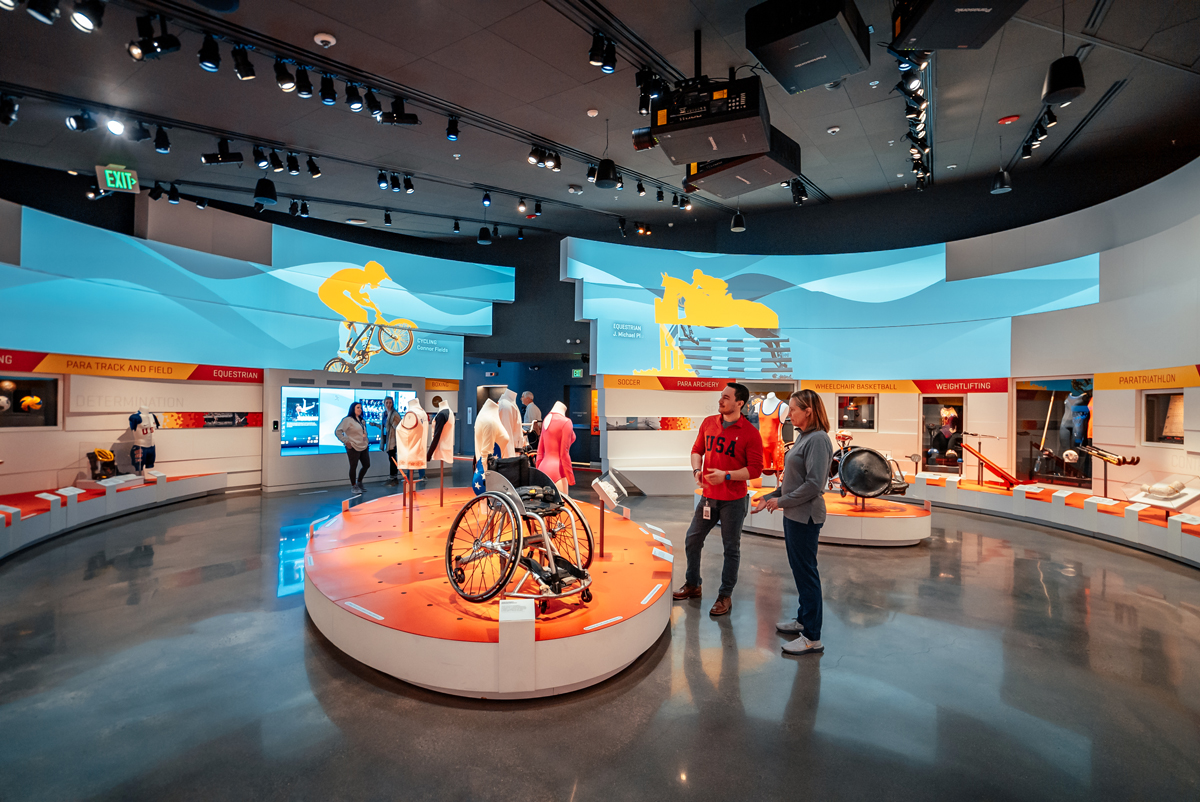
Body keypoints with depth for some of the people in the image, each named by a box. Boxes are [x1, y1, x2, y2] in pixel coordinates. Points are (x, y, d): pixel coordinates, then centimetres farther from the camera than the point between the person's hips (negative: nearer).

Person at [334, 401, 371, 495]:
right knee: (353, 467, 2)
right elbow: (337, 432, -14)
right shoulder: (348, 420, -10)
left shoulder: (362, 420, 14)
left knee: (366, 465, 10)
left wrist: (366, 442, 10)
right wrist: (346, 441, -16)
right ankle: (354, 486, 15)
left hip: (363, 447, 8)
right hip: (353, 448, -8)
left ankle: (359, 482, 29)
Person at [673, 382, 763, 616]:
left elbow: (755, 469, -13)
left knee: (731, 549, 7)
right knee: (692, 541, 13)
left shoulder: (750, 433, -13)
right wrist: (697, 469, -6)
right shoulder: (708, 423, 3)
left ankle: (725, 596, 23)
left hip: (733, 501, -5)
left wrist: (726, 475, -23)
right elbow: (697, 450, 13)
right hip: (708, 496, 5)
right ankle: (692, 585, 33)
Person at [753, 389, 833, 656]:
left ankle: (812, 638, 9)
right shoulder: (803, 437, 12)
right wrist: (771, 497, 15)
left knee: (806, 573, -1)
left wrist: (782, 501, -15)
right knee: (799, 570, 19)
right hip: (794, 515, 9)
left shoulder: (817, 439, -18)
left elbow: (814, 484, -24)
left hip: (805, 517, -9)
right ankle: (804, 619, 35)